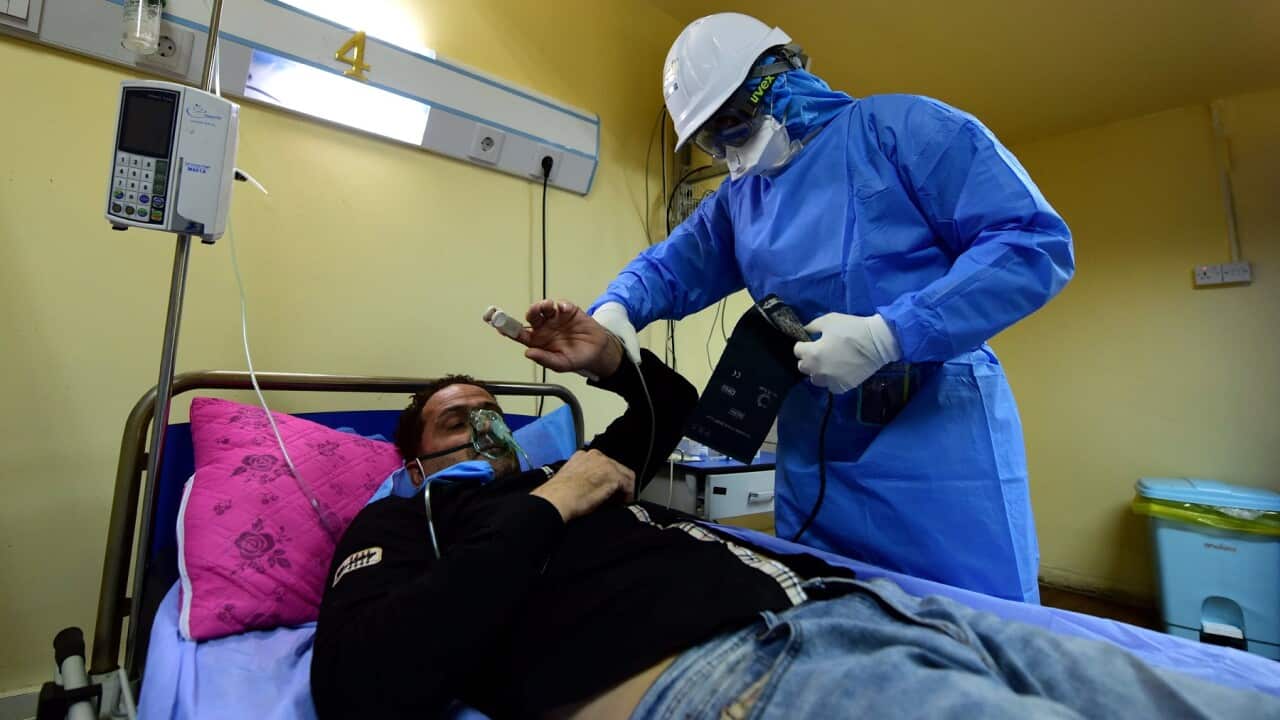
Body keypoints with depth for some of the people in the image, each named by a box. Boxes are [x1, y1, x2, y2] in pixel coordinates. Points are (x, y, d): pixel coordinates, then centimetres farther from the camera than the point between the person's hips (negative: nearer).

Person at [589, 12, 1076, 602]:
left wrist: (887, 335, -22)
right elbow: (669, 268, 17)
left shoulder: (898, 127, -4)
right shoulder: (737, 199, 15)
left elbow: (1037, 242, -11)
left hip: (940, 447, -5)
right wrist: (614, 310, -6)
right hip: (810, 464, 6)